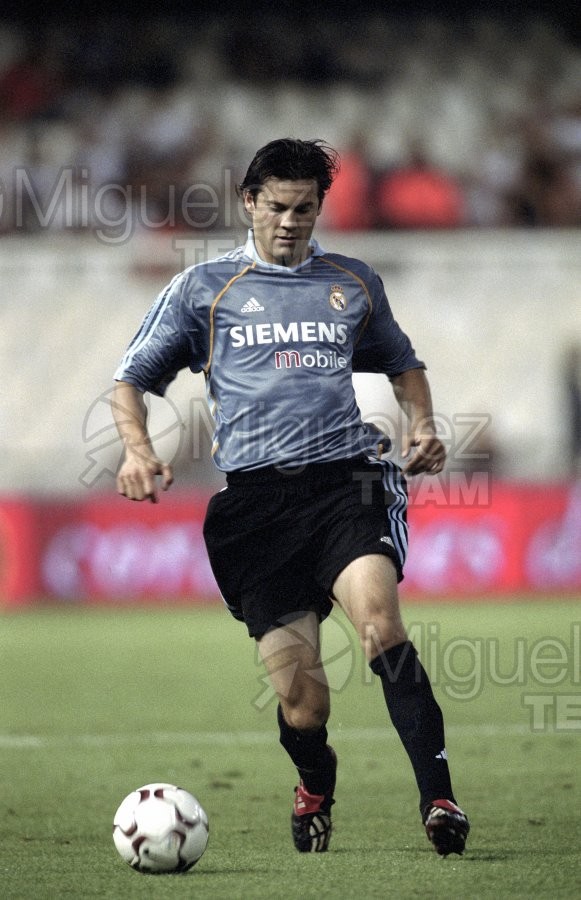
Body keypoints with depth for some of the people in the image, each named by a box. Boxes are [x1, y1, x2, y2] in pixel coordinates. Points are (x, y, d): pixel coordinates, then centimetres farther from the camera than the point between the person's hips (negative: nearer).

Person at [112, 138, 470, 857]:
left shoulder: (354, 284, 18)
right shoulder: (202, 288, 12)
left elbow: (401, 363, 34)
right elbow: (132, 378, 15)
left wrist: (421, 423, 14)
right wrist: (137, 448, -4)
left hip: (345, 480, 1)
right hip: (255, 495, 0)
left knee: (378, 618, -29)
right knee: (300, 700, -6)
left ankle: (438, 798, -30)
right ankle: (315, 787, 29)